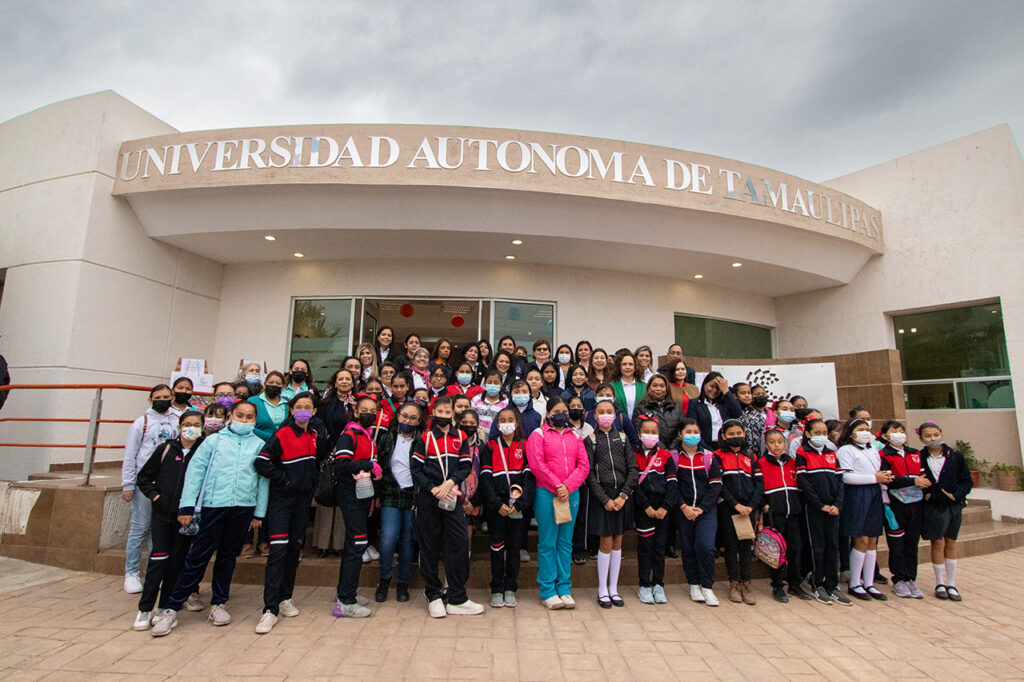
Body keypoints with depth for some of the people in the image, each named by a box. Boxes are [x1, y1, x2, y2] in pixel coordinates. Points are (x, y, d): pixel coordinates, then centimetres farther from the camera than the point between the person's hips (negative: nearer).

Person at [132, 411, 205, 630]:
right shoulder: (166, 449, 1)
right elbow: (144, 477, 10)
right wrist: (154, 495, -3)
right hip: (162, 513, 0)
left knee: (177, 561, 6)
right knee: (158, 559, -2)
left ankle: (165, 608, 19)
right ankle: (145, 609, 11)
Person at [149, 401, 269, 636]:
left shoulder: (260, 445, 7)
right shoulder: (214, 440, 4)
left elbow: (264, 480, 8)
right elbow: (195, 471, 2)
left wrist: (259, 512, 7)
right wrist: (187, 506, -4)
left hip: (244, 508, 2)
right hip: (213, 505, -1)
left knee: (228, 556, 13)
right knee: (197, 556, 1)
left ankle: (218, 603, 27)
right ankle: (172, 608, 14)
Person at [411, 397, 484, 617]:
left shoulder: (460, 437, 8)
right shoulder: (425, 438, 3)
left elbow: (467, 465, 4)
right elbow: (416, 468, -1)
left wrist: (450, 482, -12)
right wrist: (433, 488, -12)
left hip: (452, 498, 2)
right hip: (428, 499, -1)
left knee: (459, 543, -3)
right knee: (429, 546, 5)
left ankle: (457, 599, 9)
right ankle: (433, 596, 21)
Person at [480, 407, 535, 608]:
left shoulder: (525, 446, 5)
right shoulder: (490, 447, 4)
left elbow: (530, 476, -3)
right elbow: (485, 478, -2)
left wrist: (519, 504, -12)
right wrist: (498, 504, -12)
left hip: (519, 506, 0)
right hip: (495, 506, 0)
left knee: (514, 547, 6)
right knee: (497, 546, 4)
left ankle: (510, 589, 19)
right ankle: (497, 590, 17)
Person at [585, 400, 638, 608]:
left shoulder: (622, 438, 7)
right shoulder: (591, 439, -1)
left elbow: (633, 469, 3)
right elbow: (589, 474, -5)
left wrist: (623, 496, -9)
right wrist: (605, 499, -12)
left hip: (622, 494, 3)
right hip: (602, 495, -3)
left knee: (618, 542, 9)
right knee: (606, 543, 0)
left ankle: (613, 588, 22)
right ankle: (602, 590, 16)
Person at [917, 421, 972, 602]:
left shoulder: (955, 456, 1)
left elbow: (967, 481, 2)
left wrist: (956, 495, -11)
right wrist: (924, 494, -10)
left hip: (953, 505, 2)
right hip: (932, 506, -2)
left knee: (950, 543, 9)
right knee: (938, 543, 0)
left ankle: (951, 584, 19)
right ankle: (940, 583, 13)